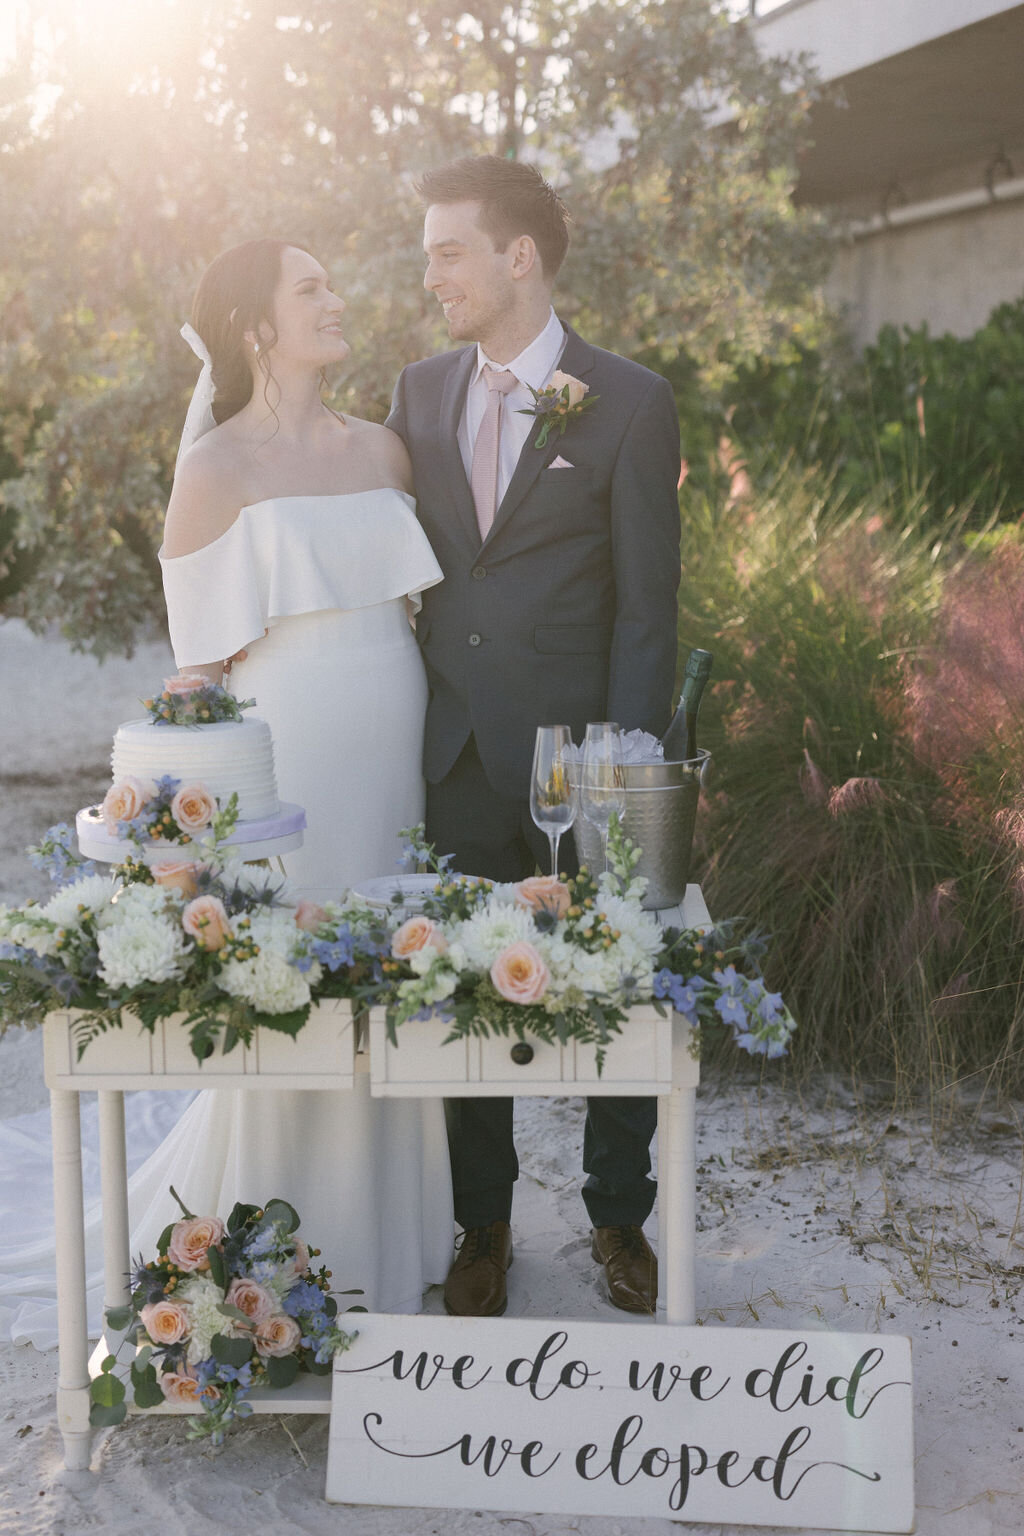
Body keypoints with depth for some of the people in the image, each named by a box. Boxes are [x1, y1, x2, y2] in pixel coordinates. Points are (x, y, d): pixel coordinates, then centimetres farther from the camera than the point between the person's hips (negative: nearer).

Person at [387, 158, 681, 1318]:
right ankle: (483, 1230, 28)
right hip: (454, 755, 4)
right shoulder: (419, 393, 10)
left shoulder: (630, 403, -4)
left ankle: (619, 1220, 29)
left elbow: (646, 607, -5)